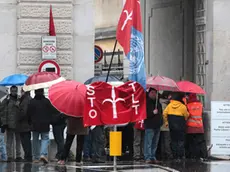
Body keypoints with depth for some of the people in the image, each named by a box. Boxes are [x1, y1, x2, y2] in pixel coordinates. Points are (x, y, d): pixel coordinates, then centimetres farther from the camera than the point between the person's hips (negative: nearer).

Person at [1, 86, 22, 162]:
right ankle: (10, 156, 2)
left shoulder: (20, 100, 9)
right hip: (9, 124, -2)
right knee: (9, 141, 0)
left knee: (18, 140, 6)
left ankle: (18, 156, 11)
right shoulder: (6, 100, 2)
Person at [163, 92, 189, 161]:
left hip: (172, 126, 3)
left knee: (173, 140, 10)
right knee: (181, 140, 2)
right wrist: (184, 121, 20)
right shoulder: (183, 106, -9)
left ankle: (175, 155, 9)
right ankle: (180, 155, -5)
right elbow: (186, 116, 0)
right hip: (180, 126, -3)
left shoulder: (169, 105, 1)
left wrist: (166, 122, 10)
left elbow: (164, 114, 1)